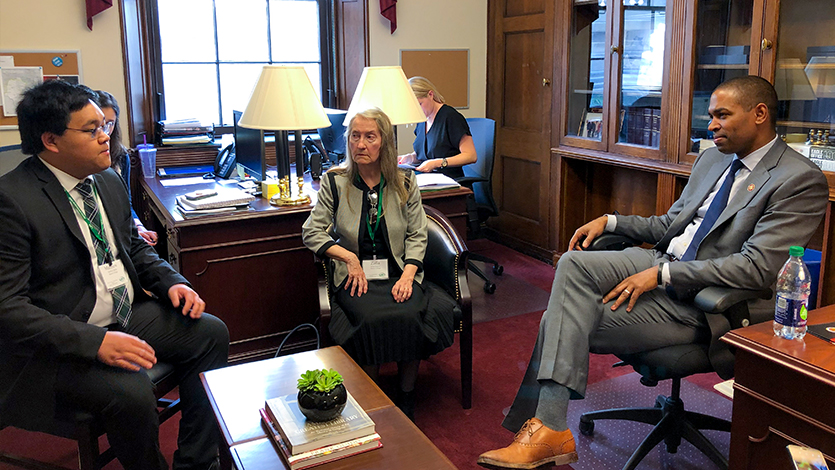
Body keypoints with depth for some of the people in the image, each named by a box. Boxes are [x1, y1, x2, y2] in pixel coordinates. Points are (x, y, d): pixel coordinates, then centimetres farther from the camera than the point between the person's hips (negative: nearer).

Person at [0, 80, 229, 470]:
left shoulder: (110, 182, 6)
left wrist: (172, 282, -1)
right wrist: (95, 342, -29)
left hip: (127, 317, 8)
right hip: (60, 345, -8)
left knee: (210, 332, -3)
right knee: (130, 391, -31)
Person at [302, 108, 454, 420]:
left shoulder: (405, 183, 6)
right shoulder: (335, 182, 2)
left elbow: (417, 236, 6)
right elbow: (312, 232, 4)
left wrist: (407, 275, -10)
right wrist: (349, 257, -9)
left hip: (399, 273, 1)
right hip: (355, 276, -1)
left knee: (409, 316, -29)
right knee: (373, 319, -30)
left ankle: (407, 399, -6)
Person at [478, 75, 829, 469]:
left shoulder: (802, 181, -11)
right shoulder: (711, 159, 15)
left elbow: (756, 267, -20)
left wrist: (660, 275, -22)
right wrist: (610, 222, 5)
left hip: (696, 305, -7)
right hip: (662, 264, 7)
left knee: (565, 322, -18)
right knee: (573, 264, -21)